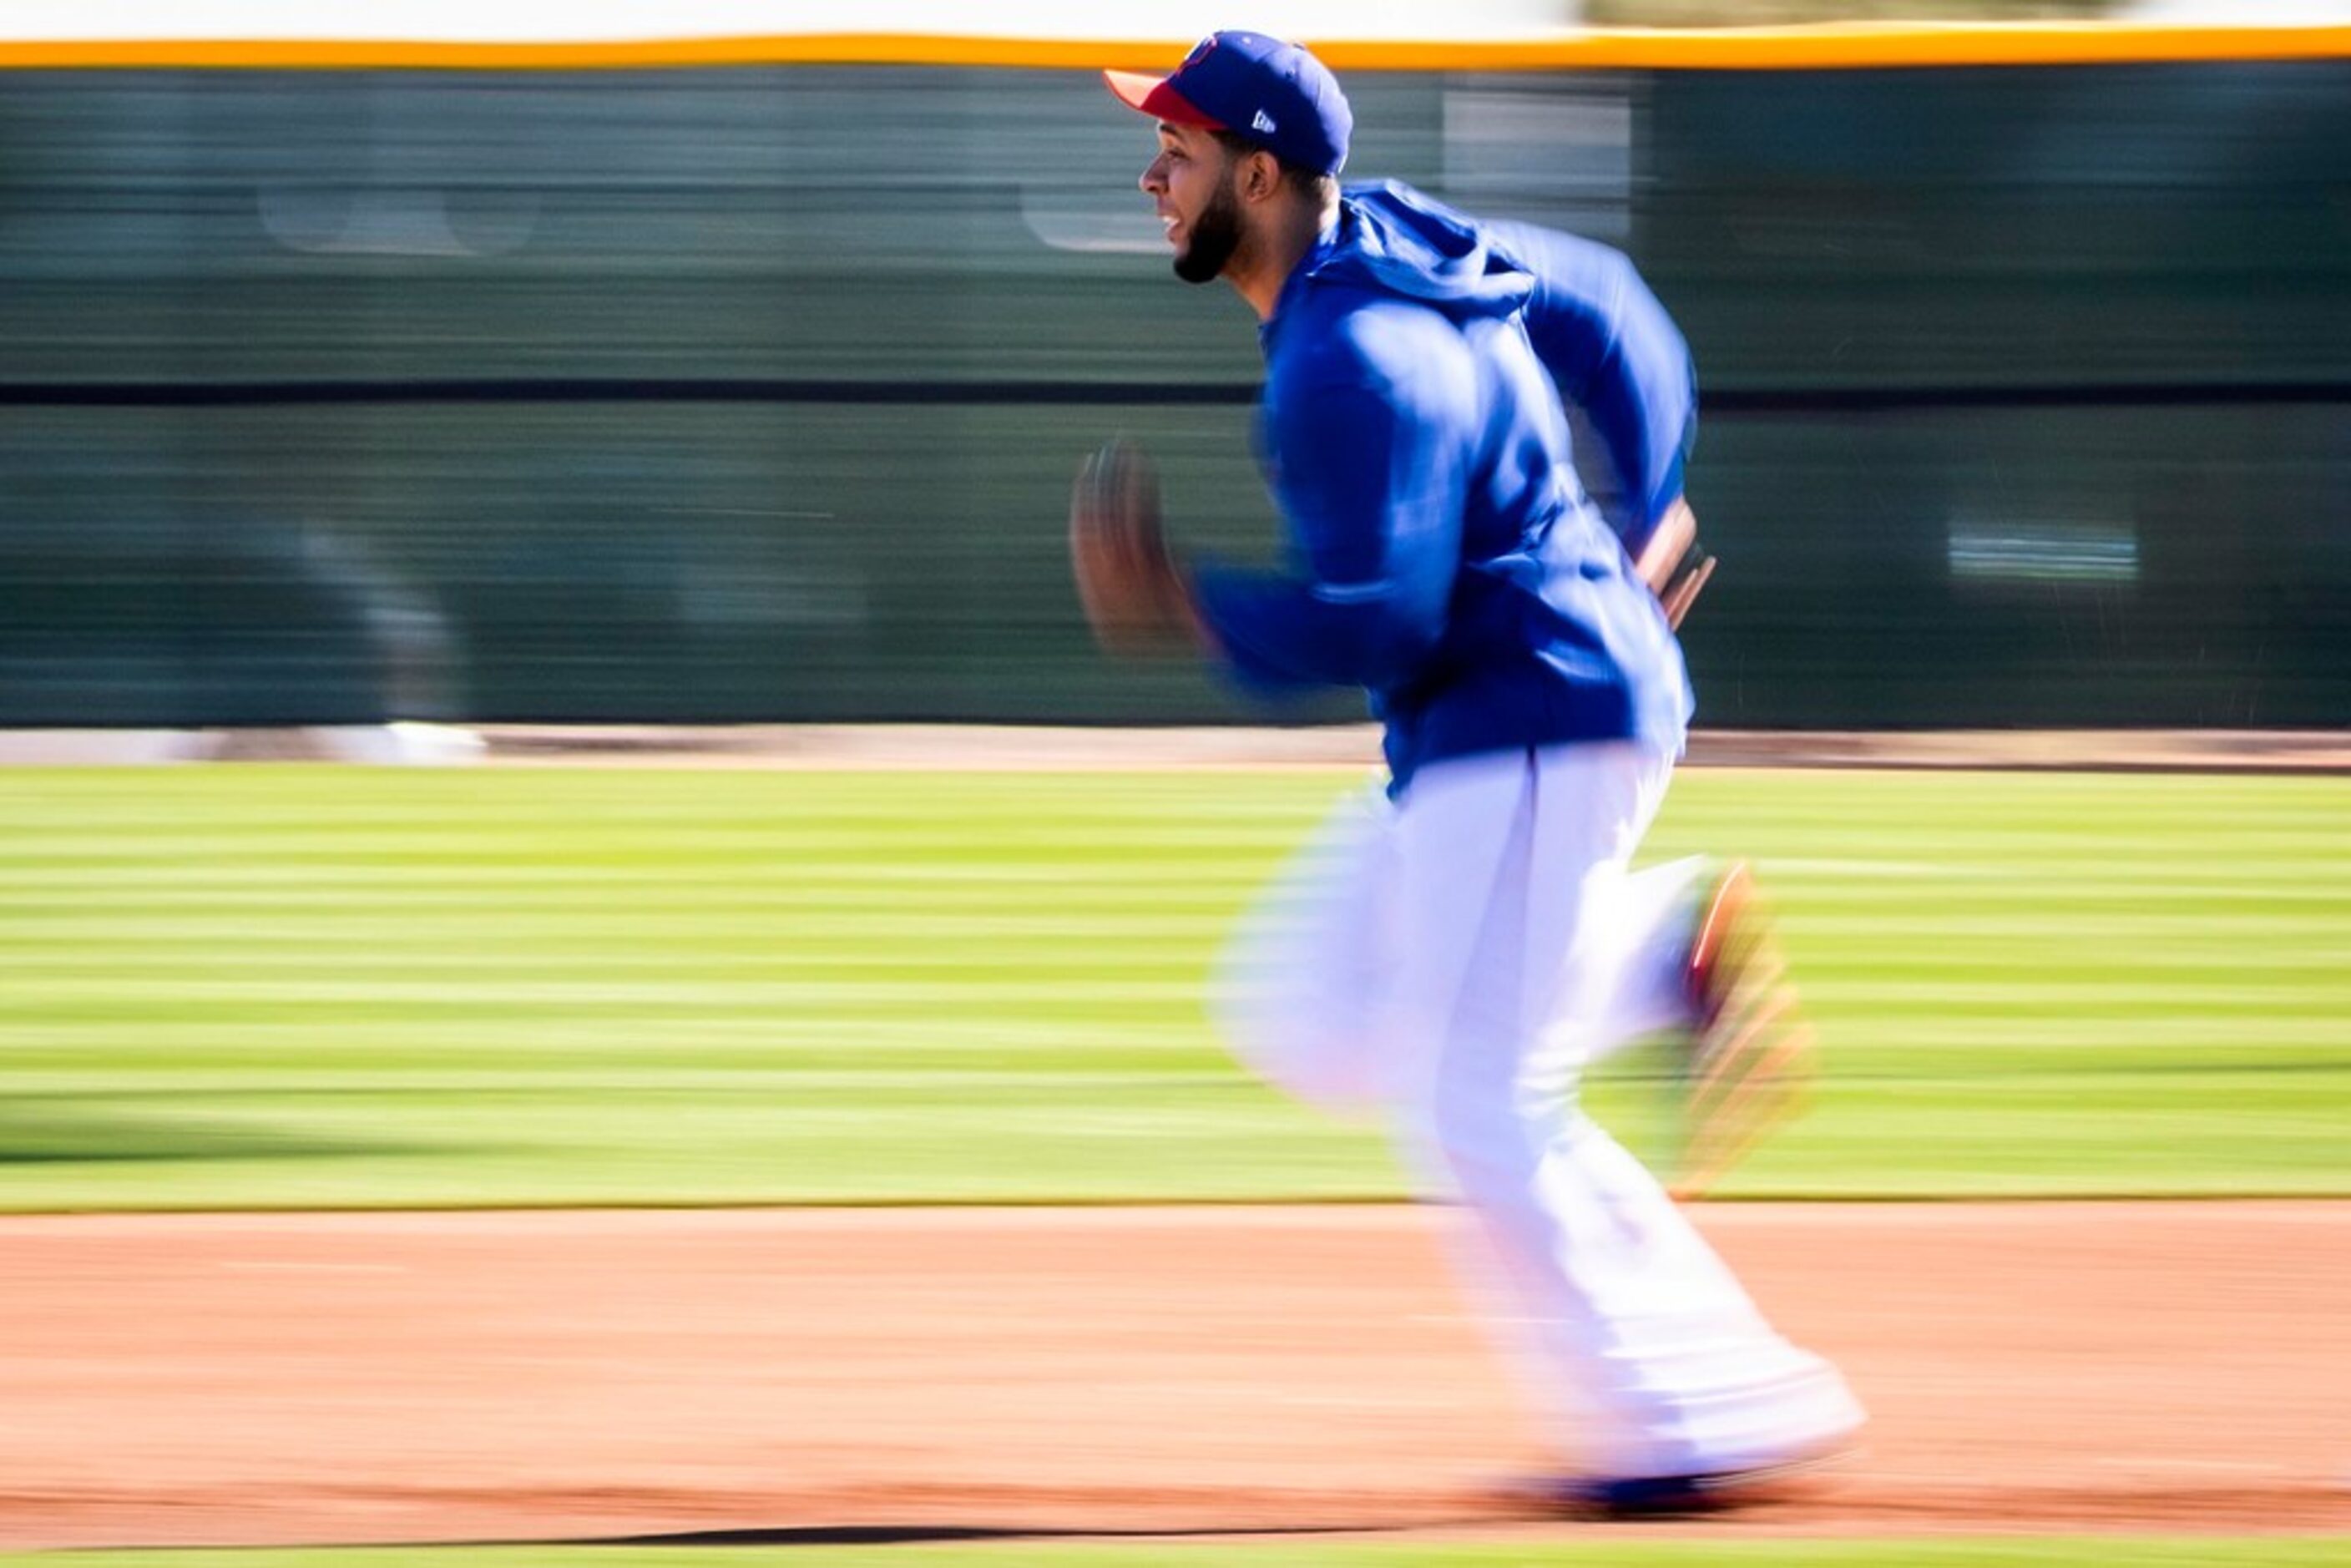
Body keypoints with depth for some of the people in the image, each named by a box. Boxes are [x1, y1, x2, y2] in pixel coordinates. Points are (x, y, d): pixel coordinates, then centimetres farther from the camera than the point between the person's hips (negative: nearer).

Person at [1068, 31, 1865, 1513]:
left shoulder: (1350, 362, -21)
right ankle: (1673, 949, 8)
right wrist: (1650, 517, 20)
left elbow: (1377, 621, -25)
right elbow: (1608, 307, 23)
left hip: (1536, 725, -11)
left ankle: (1707, 1416, -2)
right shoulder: (1398, 243, 10)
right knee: (1296, 1012, 12)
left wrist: (1188, 608, -14)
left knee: (1476, 1108, -7)